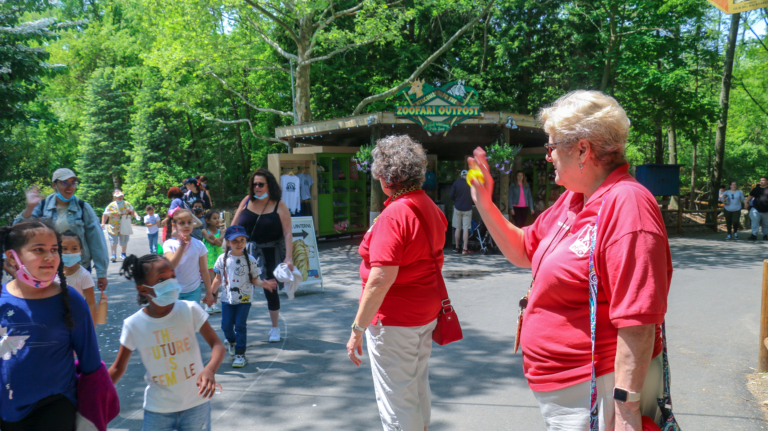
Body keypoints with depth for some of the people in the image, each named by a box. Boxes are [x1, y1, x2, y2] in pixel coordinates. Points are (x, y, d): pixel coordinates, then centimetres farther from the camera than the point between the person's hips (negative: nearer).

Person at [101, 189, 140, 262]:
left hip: (125, 227, 3)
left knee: (124, 241, 11)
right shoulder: (111, 206, -4)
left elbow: (132, 211, 14)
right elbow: (105, 215, -2)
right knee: (114, 241, -11)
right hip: (114, 226, -3)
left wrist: (136, 216, -5)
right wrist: (103, 223, -13)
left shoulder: (127, 204, 7)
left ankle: (123, 254, 28)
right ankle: (114, 255, -8)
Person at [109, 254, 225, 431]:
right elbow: (118, 368, 0)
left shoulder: (190, 310, -14)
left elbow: (217, 345, -13)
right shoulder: (133, 325, -11)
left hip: (196, 406, 0)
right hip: (157, 411, 1)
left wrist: (210, 370, -32)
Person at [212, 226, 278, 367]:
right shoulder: (223, 259, -3)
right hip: (227, 298, 2)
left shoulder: (250, 260, -6)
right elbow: (218, 279, 7)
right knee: (226, 325, 7)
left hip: (244, 299, -2)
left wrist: (263, 284, -20)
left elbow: (254, 280, -2)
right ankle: (231, 341, 40)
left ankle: (240, 353, 9)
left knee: (240, 326, -2)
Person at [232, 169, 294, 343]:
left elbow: (288, 232, -12)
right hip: (247, 251, 2)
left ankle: (275, 328, 24)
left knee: (270, 289, 6)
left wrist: (289, 257, -19)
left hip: (271, 252, -2)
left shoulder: (279, 205, -7)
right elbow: (234, 226, 7)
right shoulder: (247, 201, 2)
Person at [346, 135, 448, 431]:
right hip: (427, 312, 9)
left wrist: (358, 329, -22)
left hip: (395, 319, -9)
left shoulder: (394, 214, -23)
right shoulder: (431, 207, 6)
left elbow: (381, 279, -28)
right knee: (418, 388, 25)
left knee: (396, 401, 3)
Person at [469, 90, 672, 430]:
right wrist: (485, 205, 9)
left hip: (598, 389, -9)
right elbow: (523, 252, 20)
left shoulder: (627, 204, -22)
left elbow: (637, 322, -27)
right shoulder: (572, 199, 8)